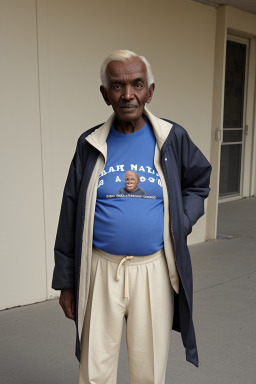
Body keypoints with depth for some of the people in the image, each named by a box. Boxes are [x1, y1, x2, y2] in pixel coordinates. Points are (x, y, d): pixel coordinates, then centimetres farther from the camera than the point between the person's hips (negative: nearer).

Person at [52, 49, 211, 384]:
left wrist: (181, 223, -4)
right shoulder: (90, 144, 0)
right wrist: (65, 281, 5)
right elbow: (70, 218, 3)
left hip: (155, 269, 0)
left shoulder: (172, 138, -1)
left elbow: (198, 184, 15)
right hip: (101, 269, 1)